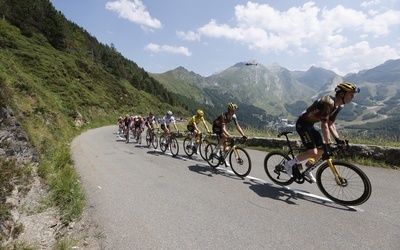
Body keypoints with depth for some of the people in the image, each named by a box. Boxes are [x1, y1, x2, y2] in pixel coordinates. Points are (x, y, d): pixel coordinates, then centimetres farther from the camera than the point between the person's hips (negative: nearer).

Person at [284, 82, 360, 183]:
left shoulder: (338, 106, 6)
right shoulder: (328, 103, -26)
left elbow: (331, 124, 11)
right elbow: (324, 125, -29)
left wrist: (338, 139, 1)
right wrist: (329, 144, -28)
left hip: (310, 125, 10)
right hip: (302, 124, -10)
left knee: (321, 151, 9)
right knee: (313, 152, -15)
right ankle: (289, 164, 2)